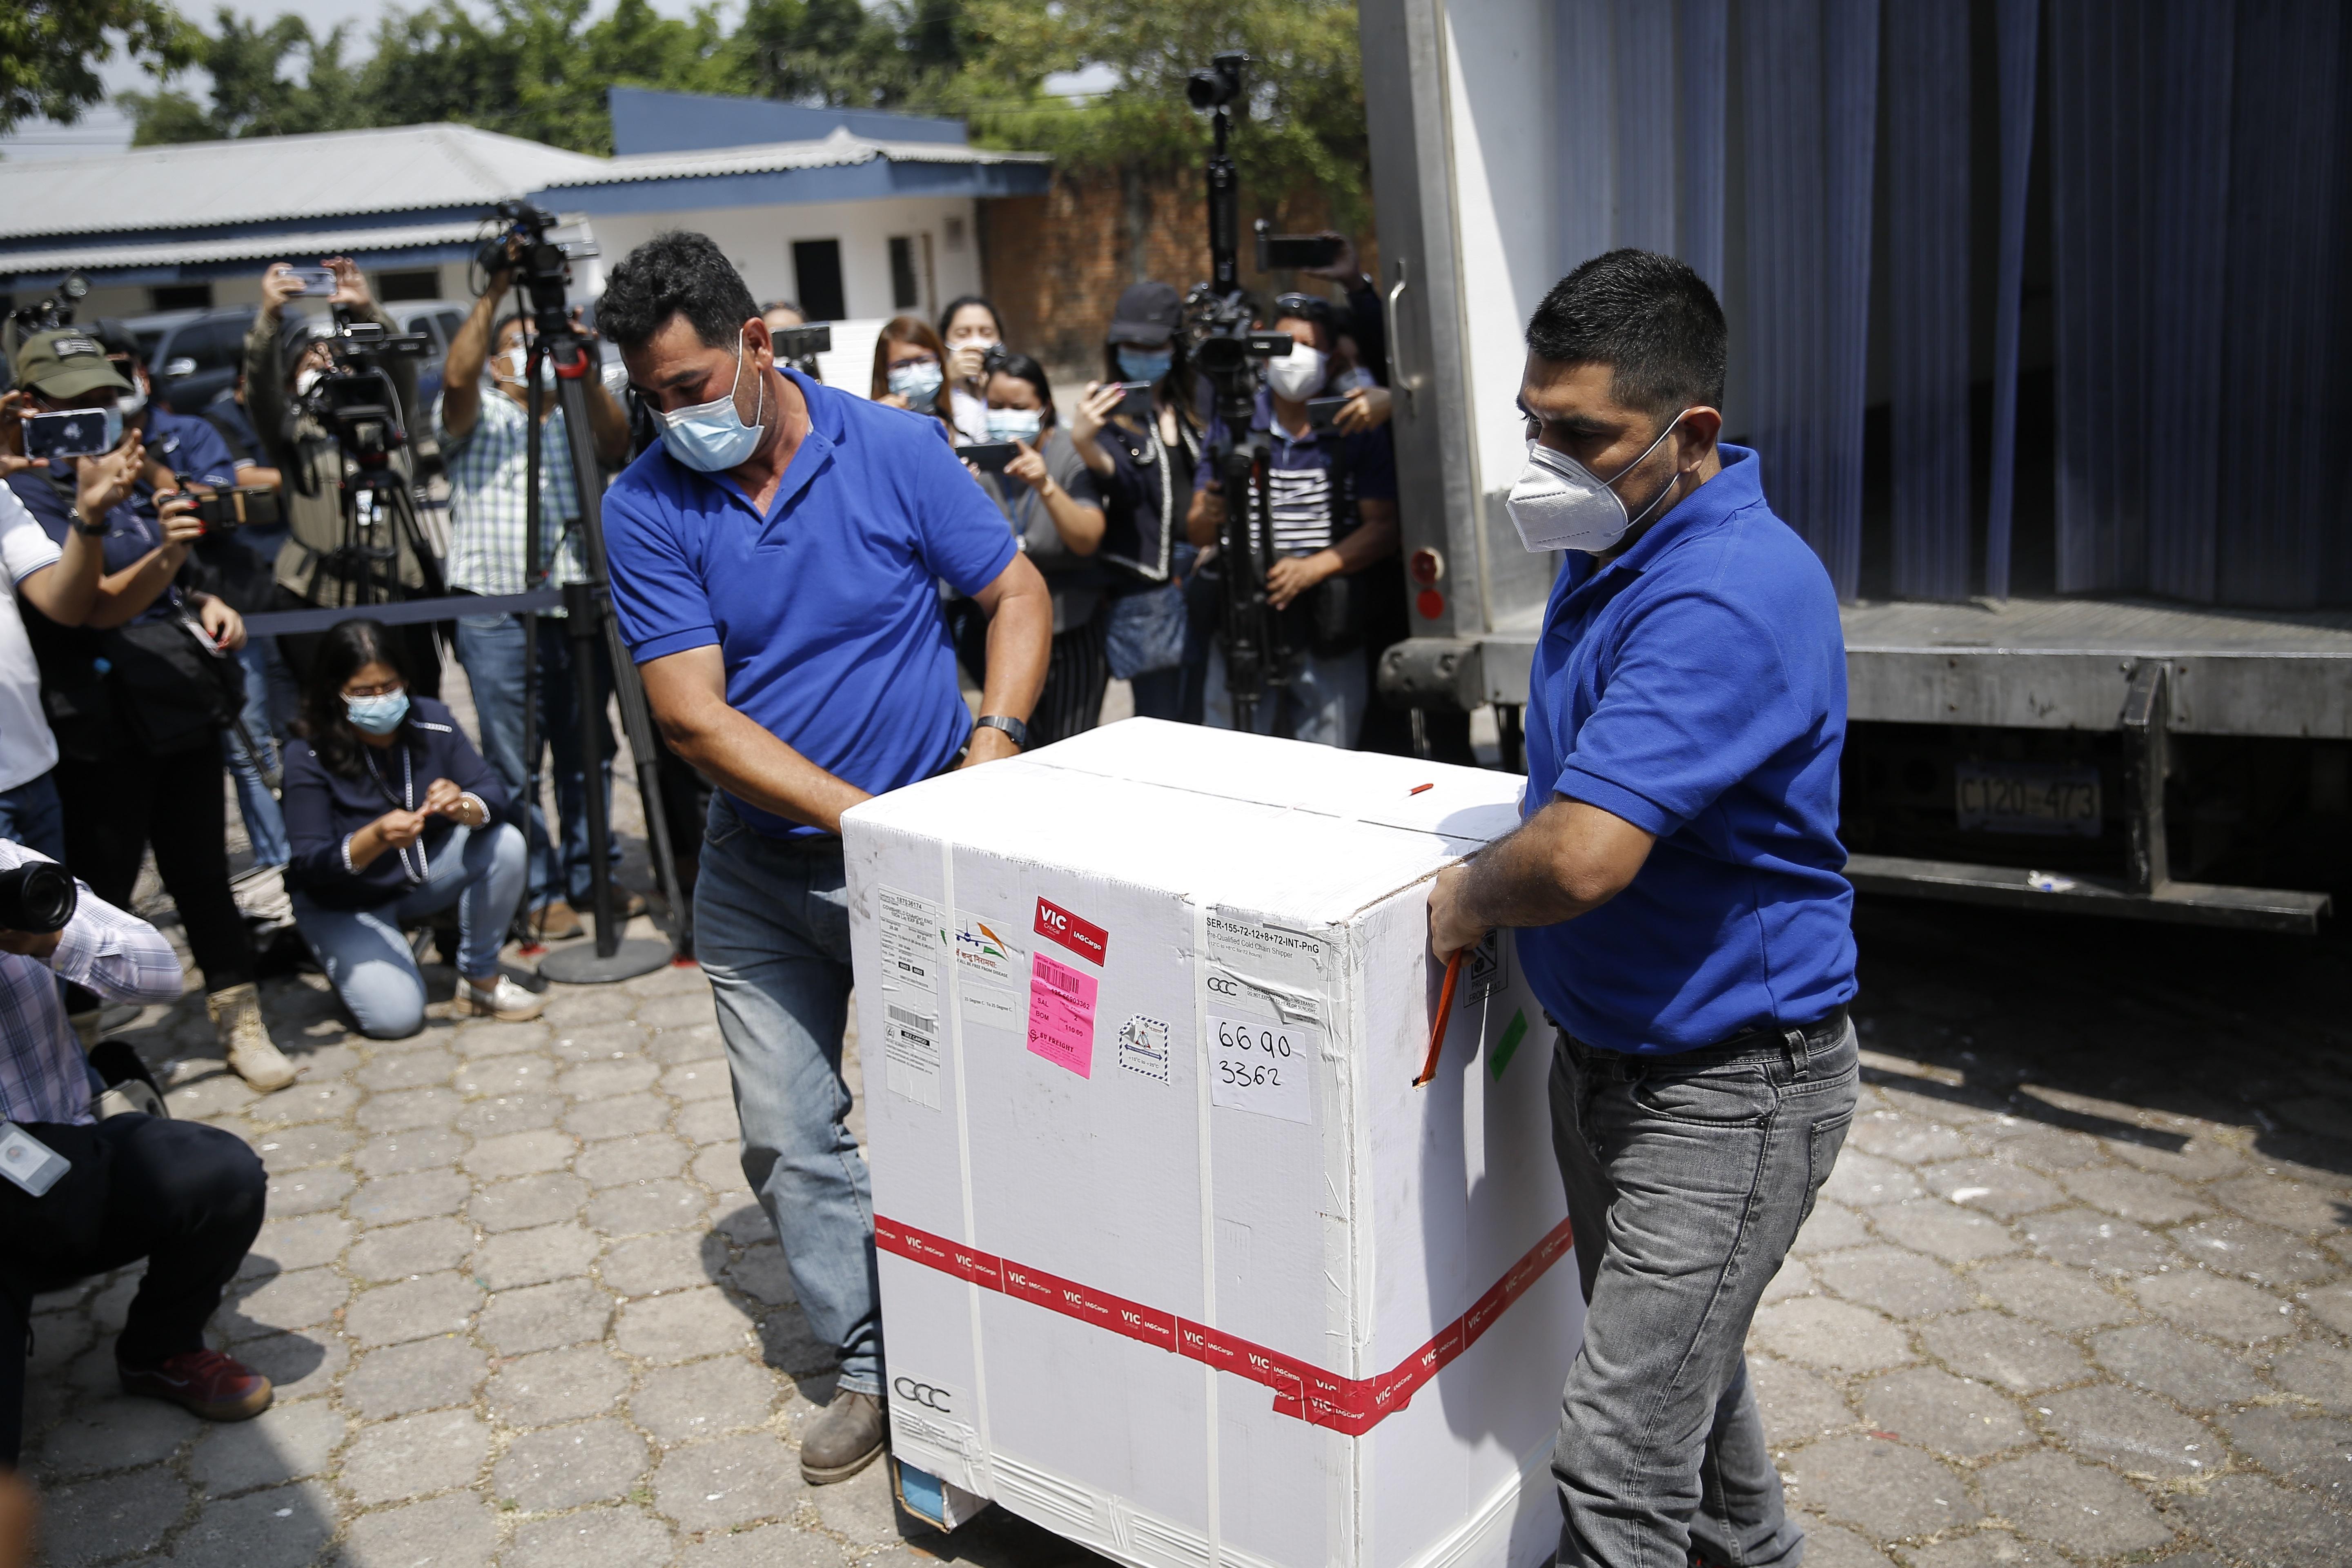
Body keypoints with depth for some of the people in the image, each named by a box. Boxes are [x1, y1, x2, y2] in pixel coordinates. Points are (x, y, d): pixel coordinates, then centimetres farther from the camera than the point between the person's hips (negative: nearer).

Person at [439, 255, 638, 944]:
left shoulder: (577, 416, 15)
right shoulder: (478, 419, 8)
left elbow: (617, 443, -5)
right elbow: (457, 377, -13)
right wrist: (496, 290, -14)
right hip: (497, 613, -3)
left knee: (588, 753, 9)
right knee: (515, 764, 0)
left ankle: (590, 875, 22)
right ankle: (540, 891, 9)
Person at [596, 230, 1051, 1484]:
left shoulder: (894, 450, -9)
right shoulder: (645, 507, -9)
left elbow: (1018, 595, -2)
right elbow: (693, 718, -14)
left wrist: (993, 744, -19)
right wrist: (861, 814, -23)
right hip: (761, 871, 2)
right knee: (789, 1143, 7)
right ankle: (876, 1365, 25)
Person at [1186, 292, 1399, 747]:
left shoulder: (1361, 431, 3)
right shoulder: (1232, 423, 7)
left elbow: (1384, 528, -2)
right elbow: (1198, 532, 6)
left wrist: (1312, 567, -15)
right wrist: (1208, 517, -19)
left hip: (1329, 629, -1)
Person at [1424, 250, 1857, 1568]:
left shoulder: (1729, 595, -29)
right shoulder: (1623, 541, 4)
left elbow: (1584, 857, -37)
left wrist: (1469, 898, -16)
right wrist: (1498, 885, 7)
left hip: (1726, 1085, -10)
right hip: (1608, 1049, 10)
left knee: (1620, 1460, -3)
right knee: (1680, 1358, 27)